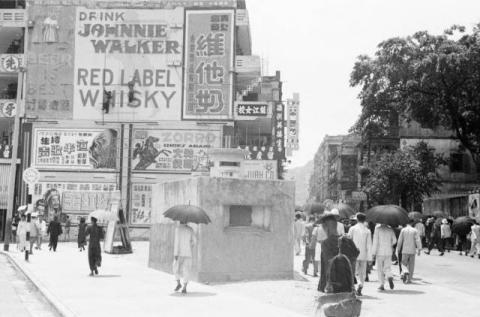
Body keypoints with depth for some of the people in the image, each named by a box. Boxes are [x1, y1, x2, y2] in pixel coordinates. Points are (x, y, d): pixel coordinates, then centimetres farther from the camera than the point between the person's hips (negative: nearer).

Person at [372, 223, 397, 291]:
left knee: (380, 269, 7)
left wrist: (373, 252, -7)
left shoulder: (377, 229, -7)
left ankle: (382, 285, 5)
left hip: (380, 252, -2)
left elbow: (375, 241, -10)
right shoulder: (390, 229, 3)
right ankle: (390, 278, -21)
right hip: (388, 252, 3)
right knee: (387, 268, 9)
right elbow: (394, 240, 7)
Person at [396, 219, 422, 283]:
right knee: (411, 265, 9)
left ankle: (405, 272, -20)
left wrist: (398, 249, 9)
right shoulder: (415, 230, -2)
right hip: (412, 251, 0)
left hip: (405, 250, 0)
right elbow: (418, 240, -9)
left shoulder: (403, 230, -2)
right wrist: (419, 249, -7)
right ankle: (409, 279, 10)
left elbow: (400, 240, 0)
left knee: (404, 264, 10)